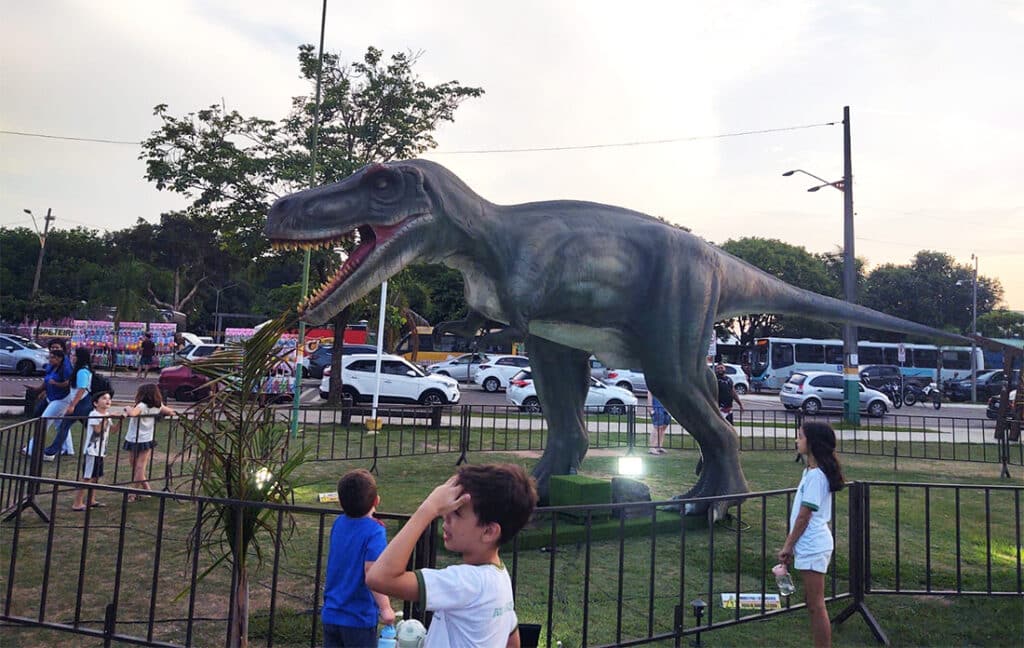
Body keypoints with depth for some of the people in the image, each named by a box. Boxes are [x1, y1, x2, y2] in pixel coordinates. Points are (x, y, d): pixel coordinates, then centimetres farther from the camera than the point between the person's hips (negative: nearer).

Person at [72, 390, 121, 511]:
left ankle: (91, 501, 26)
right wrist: (105, 419, -26)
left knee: (95, 477, 16)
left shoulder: (107, 415, 12)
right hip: (92, 451, -9)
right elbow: (98, 430, -26)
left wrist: (119, 420, 3)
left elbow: (113, 430, 16)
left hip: (101, 451, 9)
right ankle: (77, 504, -2)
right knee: (87, 478, -7)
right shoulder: (94, 415, -14)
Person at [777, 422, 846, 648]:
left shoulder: (816, 475, -20)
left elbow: (804, 515, -18)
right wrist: (790, 544, 14)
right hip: (808, 545, 10)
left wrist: (788, 545, -11)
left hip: (813, 546, -10)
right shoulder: (811, 470, 9)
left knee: (816, 606, -1)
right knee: (813, 603, 17)